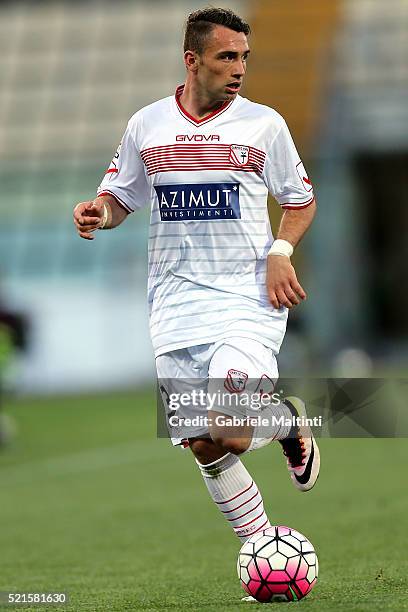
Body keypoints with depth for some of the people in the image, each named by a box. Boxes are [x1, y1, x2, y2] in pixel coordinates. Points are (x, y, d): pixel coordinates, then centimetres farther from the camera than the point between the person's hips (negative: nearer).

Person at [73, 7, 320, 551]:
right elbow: (120, 199, 17)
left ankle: (289, 419, 14)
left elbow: (301, 201, 11)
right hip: (175, 303, 3)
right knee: (205, 447, 1)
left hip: (249, 297, -3)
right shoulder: (146, 124, 7)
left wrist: (281, 251, -7)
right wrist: (98, 212, -6)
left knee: (232, 433, -20)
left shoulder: (263, 123, 2)